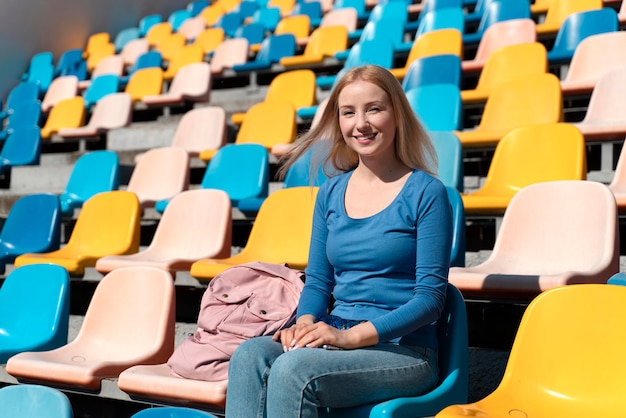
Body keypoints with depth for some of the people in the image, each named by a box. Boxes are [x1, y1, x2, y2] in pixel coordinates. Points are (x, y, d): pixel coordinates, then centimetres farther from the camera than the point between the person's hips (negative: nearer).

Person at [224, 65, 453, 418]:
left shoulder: (426, 193, -5)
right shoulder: (331, 193, 12)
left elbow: (431, 296, -9)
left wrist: (352, 336, -19)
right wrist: (306, 322, -8)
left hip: (404, 350, -5)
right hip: (337, 341, 5)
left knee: (292, 368, -31)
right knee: (249, 356, -25)